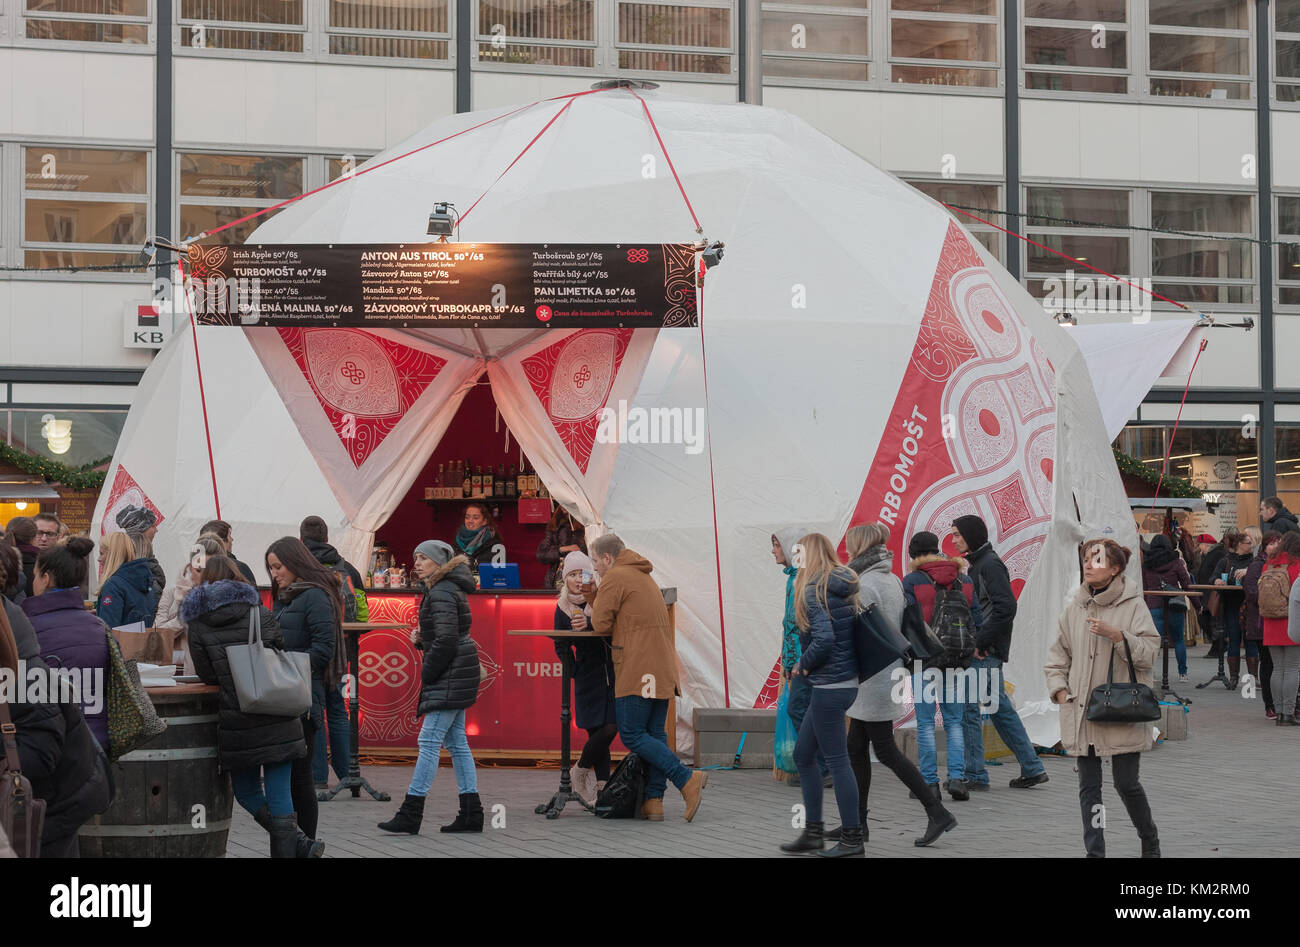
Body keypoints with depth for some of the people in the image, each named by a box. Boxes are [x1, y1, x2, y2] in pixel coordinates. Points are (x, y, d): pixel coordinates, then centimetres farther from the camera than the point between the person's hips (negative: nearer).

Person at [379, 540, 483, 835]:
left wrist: (427, 673, -14)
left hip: (449, 677, -11)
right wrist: (421, 639, 8)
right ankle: (471, 813, 11)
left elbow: (446, 640, -22)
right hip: (457, 677, 11)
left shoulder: (441, 594, -14)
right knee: (456, 742, 10)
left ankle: (411, 813, -11)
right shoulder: (448, 590, 18)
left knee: (429, 741, -10)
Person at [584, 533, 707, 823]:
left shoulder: (615, 577, -5)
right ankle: (653, 800, 4)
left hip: (636, 670, -9)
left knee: (632, 735, -6)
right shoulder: (644, 576, 25)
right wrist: (593, 595, 16)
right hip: (662, 668, 9)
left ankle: (688, 780, -15)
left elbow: (600, 623, -6)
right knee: (654, 735, 8)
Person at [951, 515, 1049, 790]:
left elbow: (1005, 608, -23)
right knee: (1000, 709, 13)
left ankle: (974, 776, -2)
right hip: (985, 653, 10)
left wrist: (980, 643, -20)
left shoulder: (990, 565, -13)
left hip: (985, 653, -10)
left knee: (969, 708, -7)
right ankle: (1032, 768, 18)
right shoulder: (978, 564, 17)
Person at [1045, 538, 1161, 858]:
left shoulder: (1133, 605, -4)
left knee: (1126, 783, 1)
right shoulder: (1075, 607, 8)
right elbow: (1058, 653, 18)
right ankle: (1094, 852, 9)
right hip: (1082, 712, 4)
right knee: (1089, 786, 3)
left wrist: (1116, 634, -21)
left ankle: (1150, 841, 26)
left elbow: (1149, 652, -9)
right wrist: (1059, 689, 6)